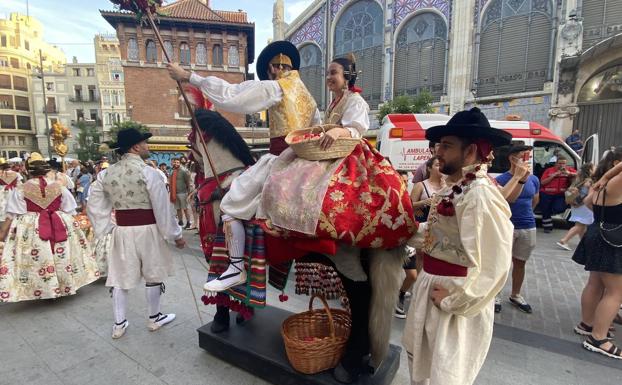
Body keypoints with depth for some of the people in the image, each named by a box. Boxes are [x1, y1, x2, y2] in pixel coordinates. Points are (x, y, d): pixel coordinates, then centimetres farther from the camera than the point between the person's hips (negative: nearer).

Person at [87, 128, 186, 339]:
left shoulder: (105, 174, 4)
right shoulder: (148, 172, -16)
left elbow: (94, 203, 8)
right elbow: (163, 207, -15)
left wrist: (105, 228, 13)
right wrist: (176, 234, -7)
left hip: (122, 231, 5)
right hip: (148, 230, -5)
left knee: (121, 276, 14)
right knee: (153, 275, 12)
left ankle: (119, 324, 26)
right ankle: (154, 318, 28)